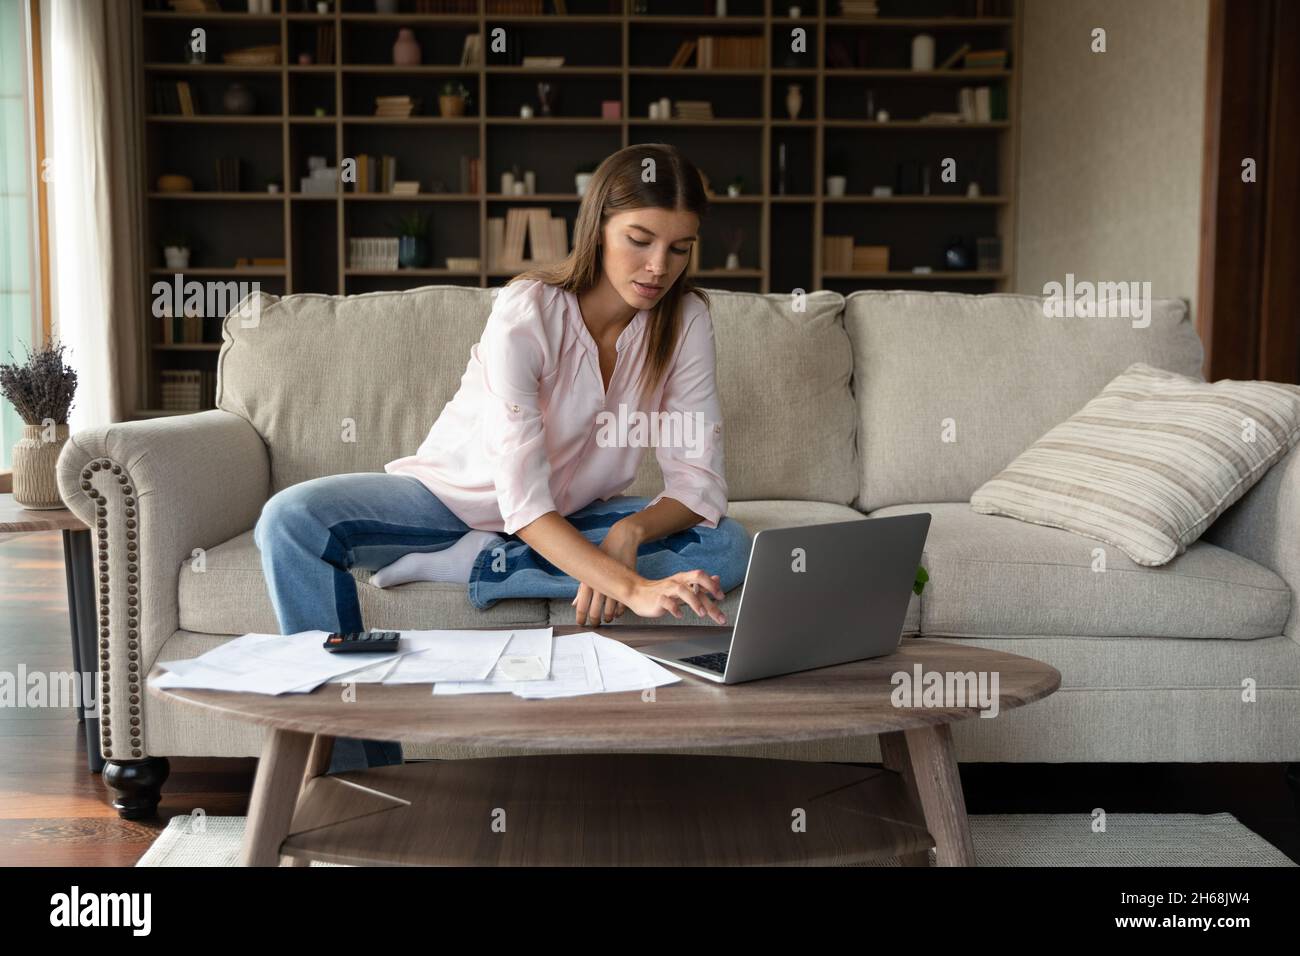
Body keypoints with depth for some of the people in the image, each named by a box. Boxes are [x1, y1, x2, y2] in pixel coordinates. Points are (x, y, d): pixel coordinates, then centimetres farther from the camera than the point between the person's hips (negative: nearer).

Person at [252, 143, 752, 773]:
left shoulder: (686, 319, -14)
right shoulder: (526, 313, -27)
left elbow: (699, 480, -15)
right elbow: (524, 504, -35)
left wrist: (629, 532, -36)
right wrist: (633, 587, -49)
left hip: (575, 516, 3)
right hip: (455, 497, -3)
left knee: (727, 546, -25)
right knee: (292, 520, -29)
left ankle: (468, 565, -21)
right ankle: (358, 770, -21)